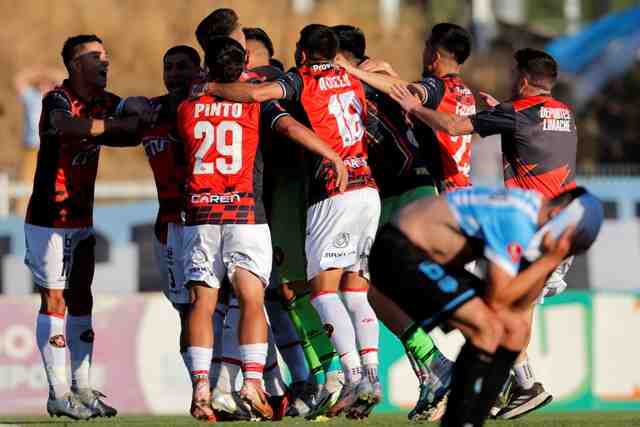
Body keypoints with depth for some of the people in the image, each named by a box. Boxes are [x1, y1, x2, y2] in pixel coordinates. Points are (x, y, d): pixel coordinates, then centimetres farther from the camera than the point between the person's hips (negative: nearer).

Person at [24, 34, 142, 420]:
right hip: (48, 219, -8)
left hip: (82, 220, 8)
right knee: (55, 300, -6)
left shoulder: (103, 102, 7)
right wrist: (120, 125, -39)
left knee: (81, 300, 8)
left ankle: (82, 389, 12)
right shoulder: (58, 100, -16)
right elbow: (73, 126, -38)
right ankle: (59, 394, -5)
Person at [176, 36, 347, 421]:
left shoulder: (187, 107, 9)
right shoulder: (256, 103, 2)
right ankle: (253, 381, -15)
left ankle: (201, 386, -9)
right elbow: (291, 127, -11)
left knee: (202, 303, 1)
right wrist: (334, 157, -10)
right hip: (245, 213, -2)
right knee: (252, 300, -2)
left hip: (199, 215, 2)